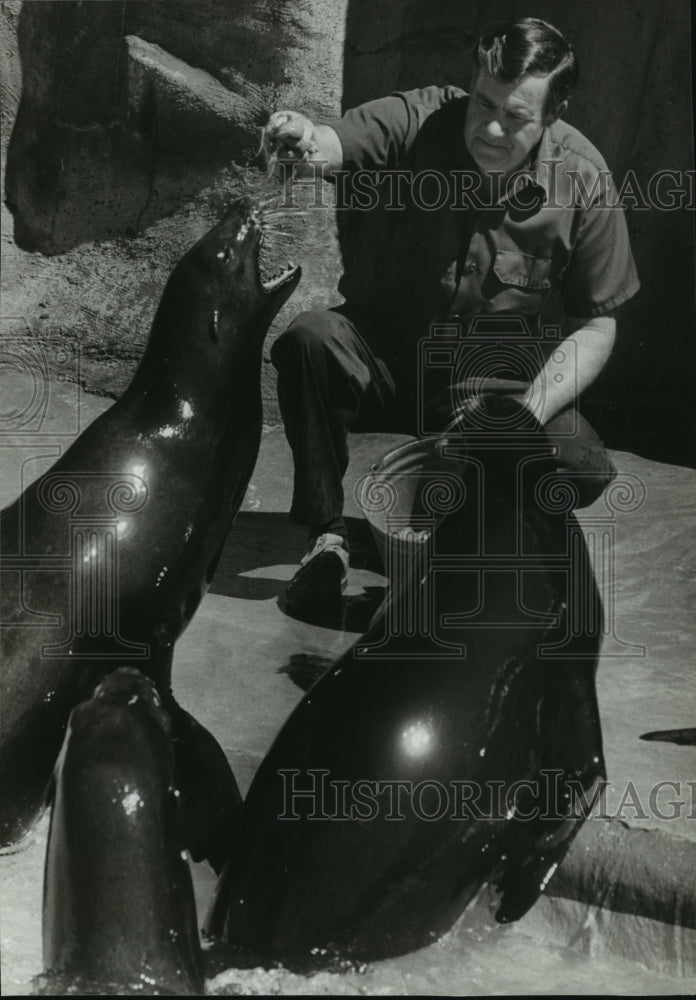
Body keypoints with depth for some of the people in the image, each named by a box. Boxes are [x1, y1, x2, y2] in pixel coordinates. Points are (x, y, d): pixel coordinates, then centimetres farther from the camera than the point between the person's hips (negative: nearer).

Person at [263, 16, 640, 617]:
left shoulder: (583, 180, -10)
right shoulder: (419, 121, -14)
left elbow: (595, 326, -6)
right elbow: (332, 147, -33)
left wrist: (527, 416, -20)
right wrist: (306, 142, -59)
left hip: (491, 377, 1)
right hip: (381, 352, 0)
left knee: (584, 470, -22)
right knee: (307, 341, -31)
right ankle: (328, 537, -13)